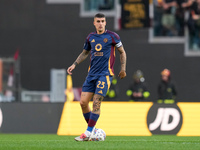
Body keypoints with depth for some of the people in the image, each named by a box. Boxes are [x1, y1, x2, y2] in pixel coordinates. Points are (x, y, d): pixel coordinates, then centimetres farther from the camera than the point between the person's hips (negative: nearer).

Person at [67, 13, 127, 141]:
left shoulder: (112, 36, -1)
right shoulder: (91, 37, 12)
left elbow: (122, 52, 8)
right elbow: (84, 53, 26)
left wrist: (123, 69, 4)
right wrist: (74, 65, 15)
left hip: (105, 74, -5)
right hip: (92, 73, 5)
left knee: (96, 102, -13)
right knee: (83, 102, -3)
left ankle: (88, 133, -10)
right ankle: (92, 128, 12)